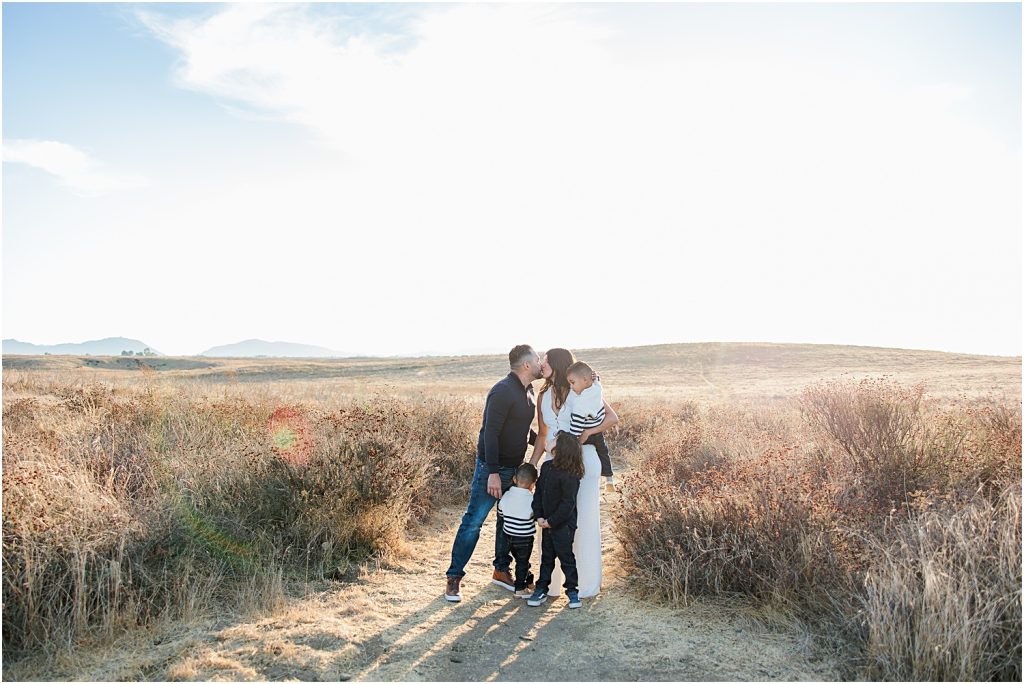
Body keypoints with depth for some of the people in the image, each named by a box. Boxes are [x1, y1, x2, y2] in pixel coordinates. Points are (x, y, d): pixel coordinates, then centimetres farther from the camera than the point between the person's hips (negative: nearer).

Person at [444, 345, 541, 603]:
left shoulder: (527, 391, 9)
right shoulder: (503, 391, -20)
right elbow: (490, 433, -23)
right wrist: (493, 472, -26)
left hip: (515, 468, 9)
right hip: (492, 467, -9)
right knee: (473, 521, -3)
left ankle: (501, 570, 30)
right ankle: (454, 577, 6)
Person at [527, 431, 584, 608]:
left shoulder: (569, 476, -22)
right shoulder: (546, 467, 2)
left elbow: (568, 503, -20)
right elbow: (538, 492, 6)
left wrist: (552, 521, -17)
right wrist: (539, 516, -3)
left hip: (563, 524, -7)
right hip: (547, 523, 7)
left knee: (566, 557, 4)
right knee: (547, 556, 15)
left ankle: (572, 590, 19)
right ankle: (541, 589, 24)